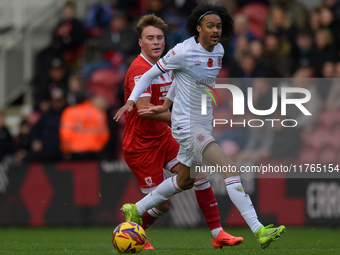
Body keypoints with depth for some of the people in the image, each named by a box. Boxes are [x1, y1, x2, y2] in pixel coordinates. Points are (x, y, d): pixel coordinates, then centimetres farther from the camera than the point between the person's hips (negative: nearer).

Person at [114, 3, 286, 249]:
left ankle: (135, 210, 40)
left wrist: (166, 104, 22)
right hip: (187, 125, -9)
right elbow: (152, 73, -2)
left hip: (204, 125, 9)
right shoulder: (183, 52, -16)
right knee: (230, 169, -22)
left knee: (184, 181, 22)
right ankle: (258, 231, -30)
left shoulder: (218, 51, 5)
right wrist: (131, 101, -6)